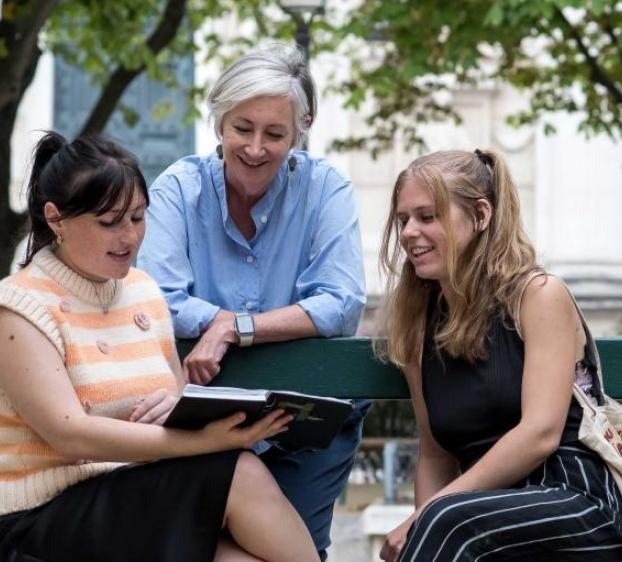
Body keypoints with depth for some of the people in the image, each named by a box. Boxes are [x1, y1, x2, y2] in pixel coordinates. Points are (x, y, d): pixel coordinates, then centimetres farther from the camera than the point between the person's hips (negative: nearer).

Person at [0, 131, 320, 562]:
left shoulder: (144, 291, 12)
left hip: (137, 502, 6)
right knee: (239, 475, -24)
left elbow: (179, 399, 17)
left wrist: (182, 404, -9)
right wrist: (204, 439, -29)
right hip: (40, 519, -6)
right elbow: (71, 435, -20)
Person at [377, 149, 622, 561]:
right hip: (498, 512, 4)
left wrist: (426, 518, -16)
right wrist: (422, 526, -6)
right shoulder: (419, 328, 14)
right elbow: (435, 454, 15)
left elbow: (541, 433, -13)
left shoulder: (540, 296, -2)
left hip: (584, 506, -4)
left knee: (448, 522, -33)